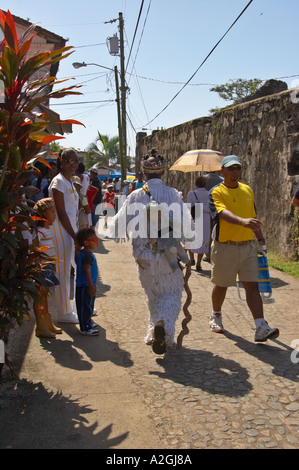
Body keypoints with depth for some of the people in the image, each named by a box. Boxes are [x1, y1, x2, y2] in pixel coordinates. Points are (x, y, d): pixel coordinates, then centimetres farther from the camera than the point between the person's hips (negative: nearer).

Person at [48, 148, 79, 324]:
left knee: (77, 269, 13)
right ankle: (64, 313, 5)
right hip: (61, 229, -9)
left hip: (71, 228, 9)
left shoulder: (70, 182, 18)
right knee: (64, 270, -4)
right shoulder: (58, 182, -10)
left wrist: (77, 233, 13)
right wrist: (74, 236, -15)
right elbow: (61, 212, -15)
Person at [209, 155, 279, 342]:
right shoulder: (216, 192, -8)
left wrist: (261, 239, 18)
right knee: (221, 285, 11)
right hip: (225, 247, -4)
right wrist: (243, 221, -45)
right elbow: (223, 213, -28)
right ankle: (216, 316, 35)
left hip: (248, 246, 4)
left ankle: (261, 328, -6)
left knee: (252, 285, -3)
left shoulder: (248, 190, 10)